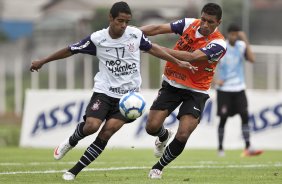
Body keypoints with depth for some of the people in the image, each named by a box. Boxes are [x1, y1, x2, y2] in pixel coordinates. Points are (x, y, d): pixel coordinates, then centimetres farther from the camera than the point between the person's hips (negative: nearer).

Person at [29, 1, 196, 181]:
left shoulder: (136, 34, -5)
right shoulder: (97, 38, -10)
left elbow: (152, 48, 13)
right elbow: (71, 50, 0)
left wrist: (178, 62, 14)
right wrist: (43, 62, 7)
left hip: (128, 94, 1)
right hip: (104, 91, -1)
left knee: (107, 131, -13)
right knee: (91, 125, -23)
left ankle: (74, 171, -4)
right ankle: (70, 142, 13)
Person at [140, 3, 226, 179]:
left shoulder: (218, 44, -20)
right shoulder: (190, 24, -6)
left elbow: (191, 57, -32)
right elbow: (159, 28, -8)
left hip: (196, 91, -3)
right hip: (171, 84, 3)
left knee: (182, 136, -14)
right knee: (152, 126, -7)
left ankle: (159, 167, 13)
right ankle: (164, 136, 33)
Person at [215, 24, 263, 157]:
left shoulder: (241, 46, 1)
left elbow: (252, 59, -14)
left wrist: (246, 42, -18)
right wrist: (215, 79, -13)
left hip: (239, 88, 3)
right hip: (224, 89, -3)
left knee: (245, 116, -8)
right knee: (223, 118, 0)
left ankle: (248, 148, -10)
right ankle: (220, 148, 12)